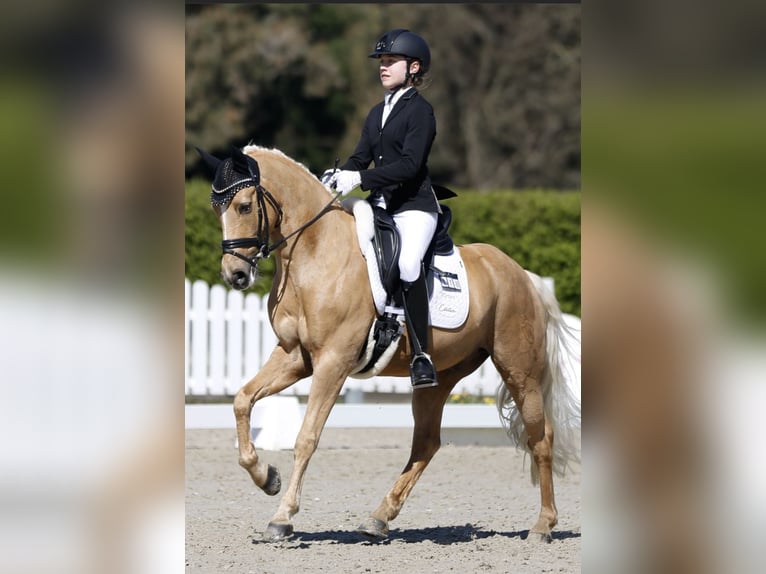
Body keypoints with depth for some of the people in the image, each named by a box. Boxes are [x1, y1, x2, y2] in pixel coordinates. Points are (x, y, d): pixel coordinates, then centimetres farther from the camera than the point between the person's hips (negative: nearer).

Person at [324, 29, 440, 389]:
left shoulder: (420, 110, -8)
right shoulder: (377, 113, 17)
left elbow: (409, 164, -19)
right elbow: (362, 156, 14)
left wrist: (360, 178, -28)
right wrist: (338, 176, -7)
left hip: (414, 204, -9)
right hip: (381, 203, 9)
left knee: (408, 264, -30)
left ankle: (421, 356, -27)